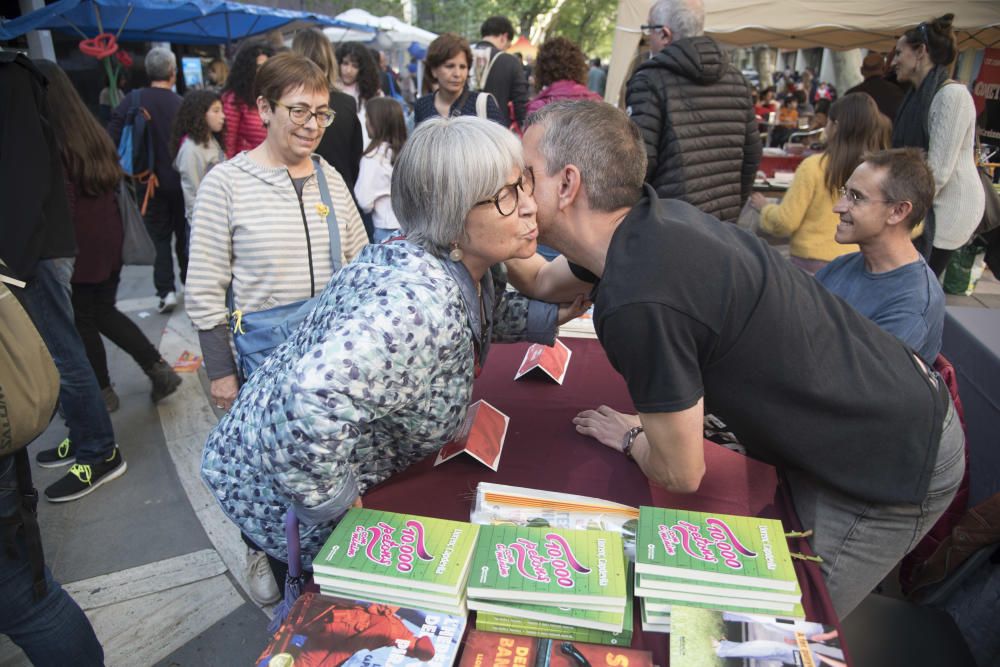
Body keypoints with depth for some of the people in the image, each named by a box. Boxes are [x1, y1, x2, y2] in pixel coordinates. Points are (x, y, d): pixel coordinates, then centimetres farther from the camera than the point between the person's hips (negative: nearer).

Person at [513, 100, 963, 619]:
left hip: (894, 468, -8)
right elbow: (542, 280, 14)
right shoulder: (650, 218, -7)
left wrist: (629, 437, 0)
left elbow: (680, 475, -19)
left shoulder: (640, 303, -35)